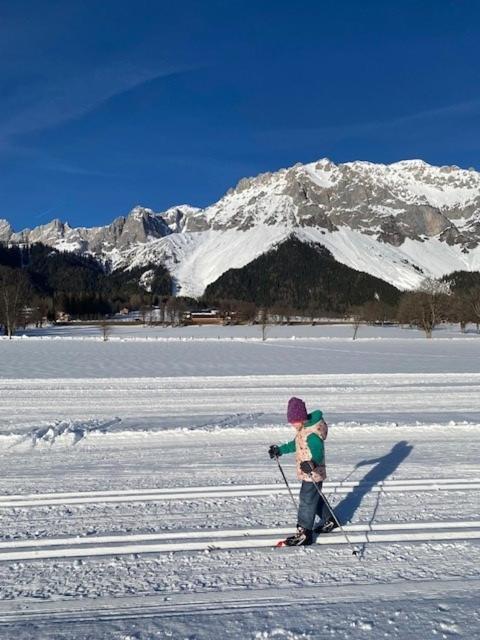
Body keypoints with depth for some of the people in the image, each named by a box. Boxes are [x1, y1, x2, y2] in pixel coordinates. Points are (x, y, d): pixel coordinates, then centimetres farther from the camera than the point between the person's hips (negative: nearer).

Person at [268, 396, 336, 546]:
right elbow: (296, 444, 18)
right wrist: (280, 449, 19)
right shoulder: (304, 429, 3)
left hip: (313, 474, -10)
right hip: (307, 473, 10)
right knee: (315, 498, 23)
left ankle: (304, 534, 10)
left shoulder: (313, 434, -27)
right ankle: (329, 520, 41)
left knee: (307, 501, -1)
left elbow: (318, 453, -36)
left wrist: (312, 464, -55)